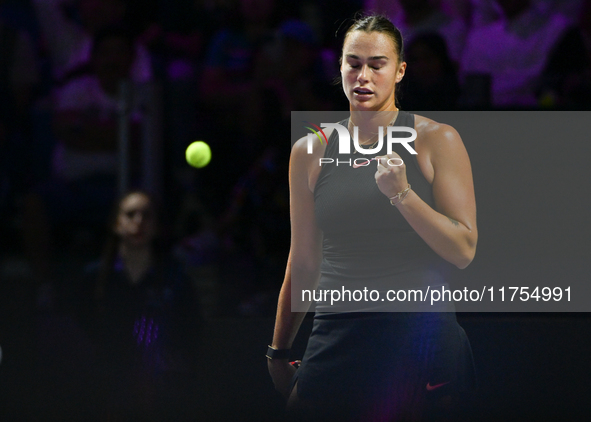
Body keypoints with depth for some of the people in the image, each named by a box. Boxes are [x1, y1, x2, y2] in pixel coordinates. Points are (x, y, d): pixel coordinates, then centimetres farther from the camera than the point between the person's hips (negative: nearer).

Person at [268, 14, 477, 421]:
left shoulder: (437, 141, 0)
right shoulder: (310, 152, 8)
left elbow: (464, 251, -5)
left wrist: (402, 194, -17)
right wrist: (278, 353, 19)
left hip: (420, 338, -2)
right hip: (337, 339, 3)